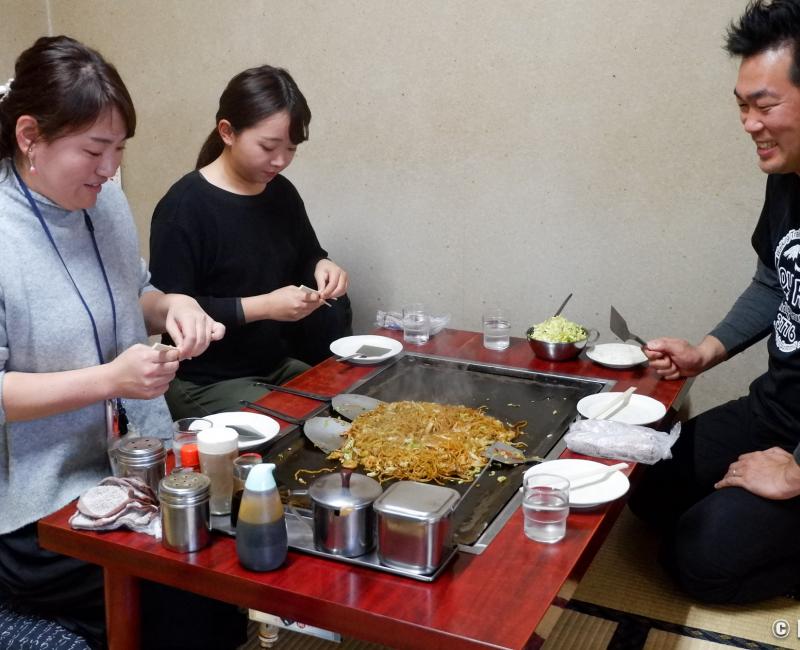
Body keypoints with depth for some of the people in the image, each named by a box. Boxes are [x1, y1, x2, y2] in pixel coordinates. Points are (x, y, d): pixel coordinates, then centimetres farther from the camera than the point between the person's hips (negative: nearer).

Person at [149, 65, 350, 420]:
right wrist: (262, 307, -25)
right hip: (205, 384, -7)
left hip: (278, 367, 7)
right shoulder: (183, 207, -17)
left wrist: (322, 267, -4)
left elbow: (306, 257, 20)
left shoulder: (282, 193, 4)